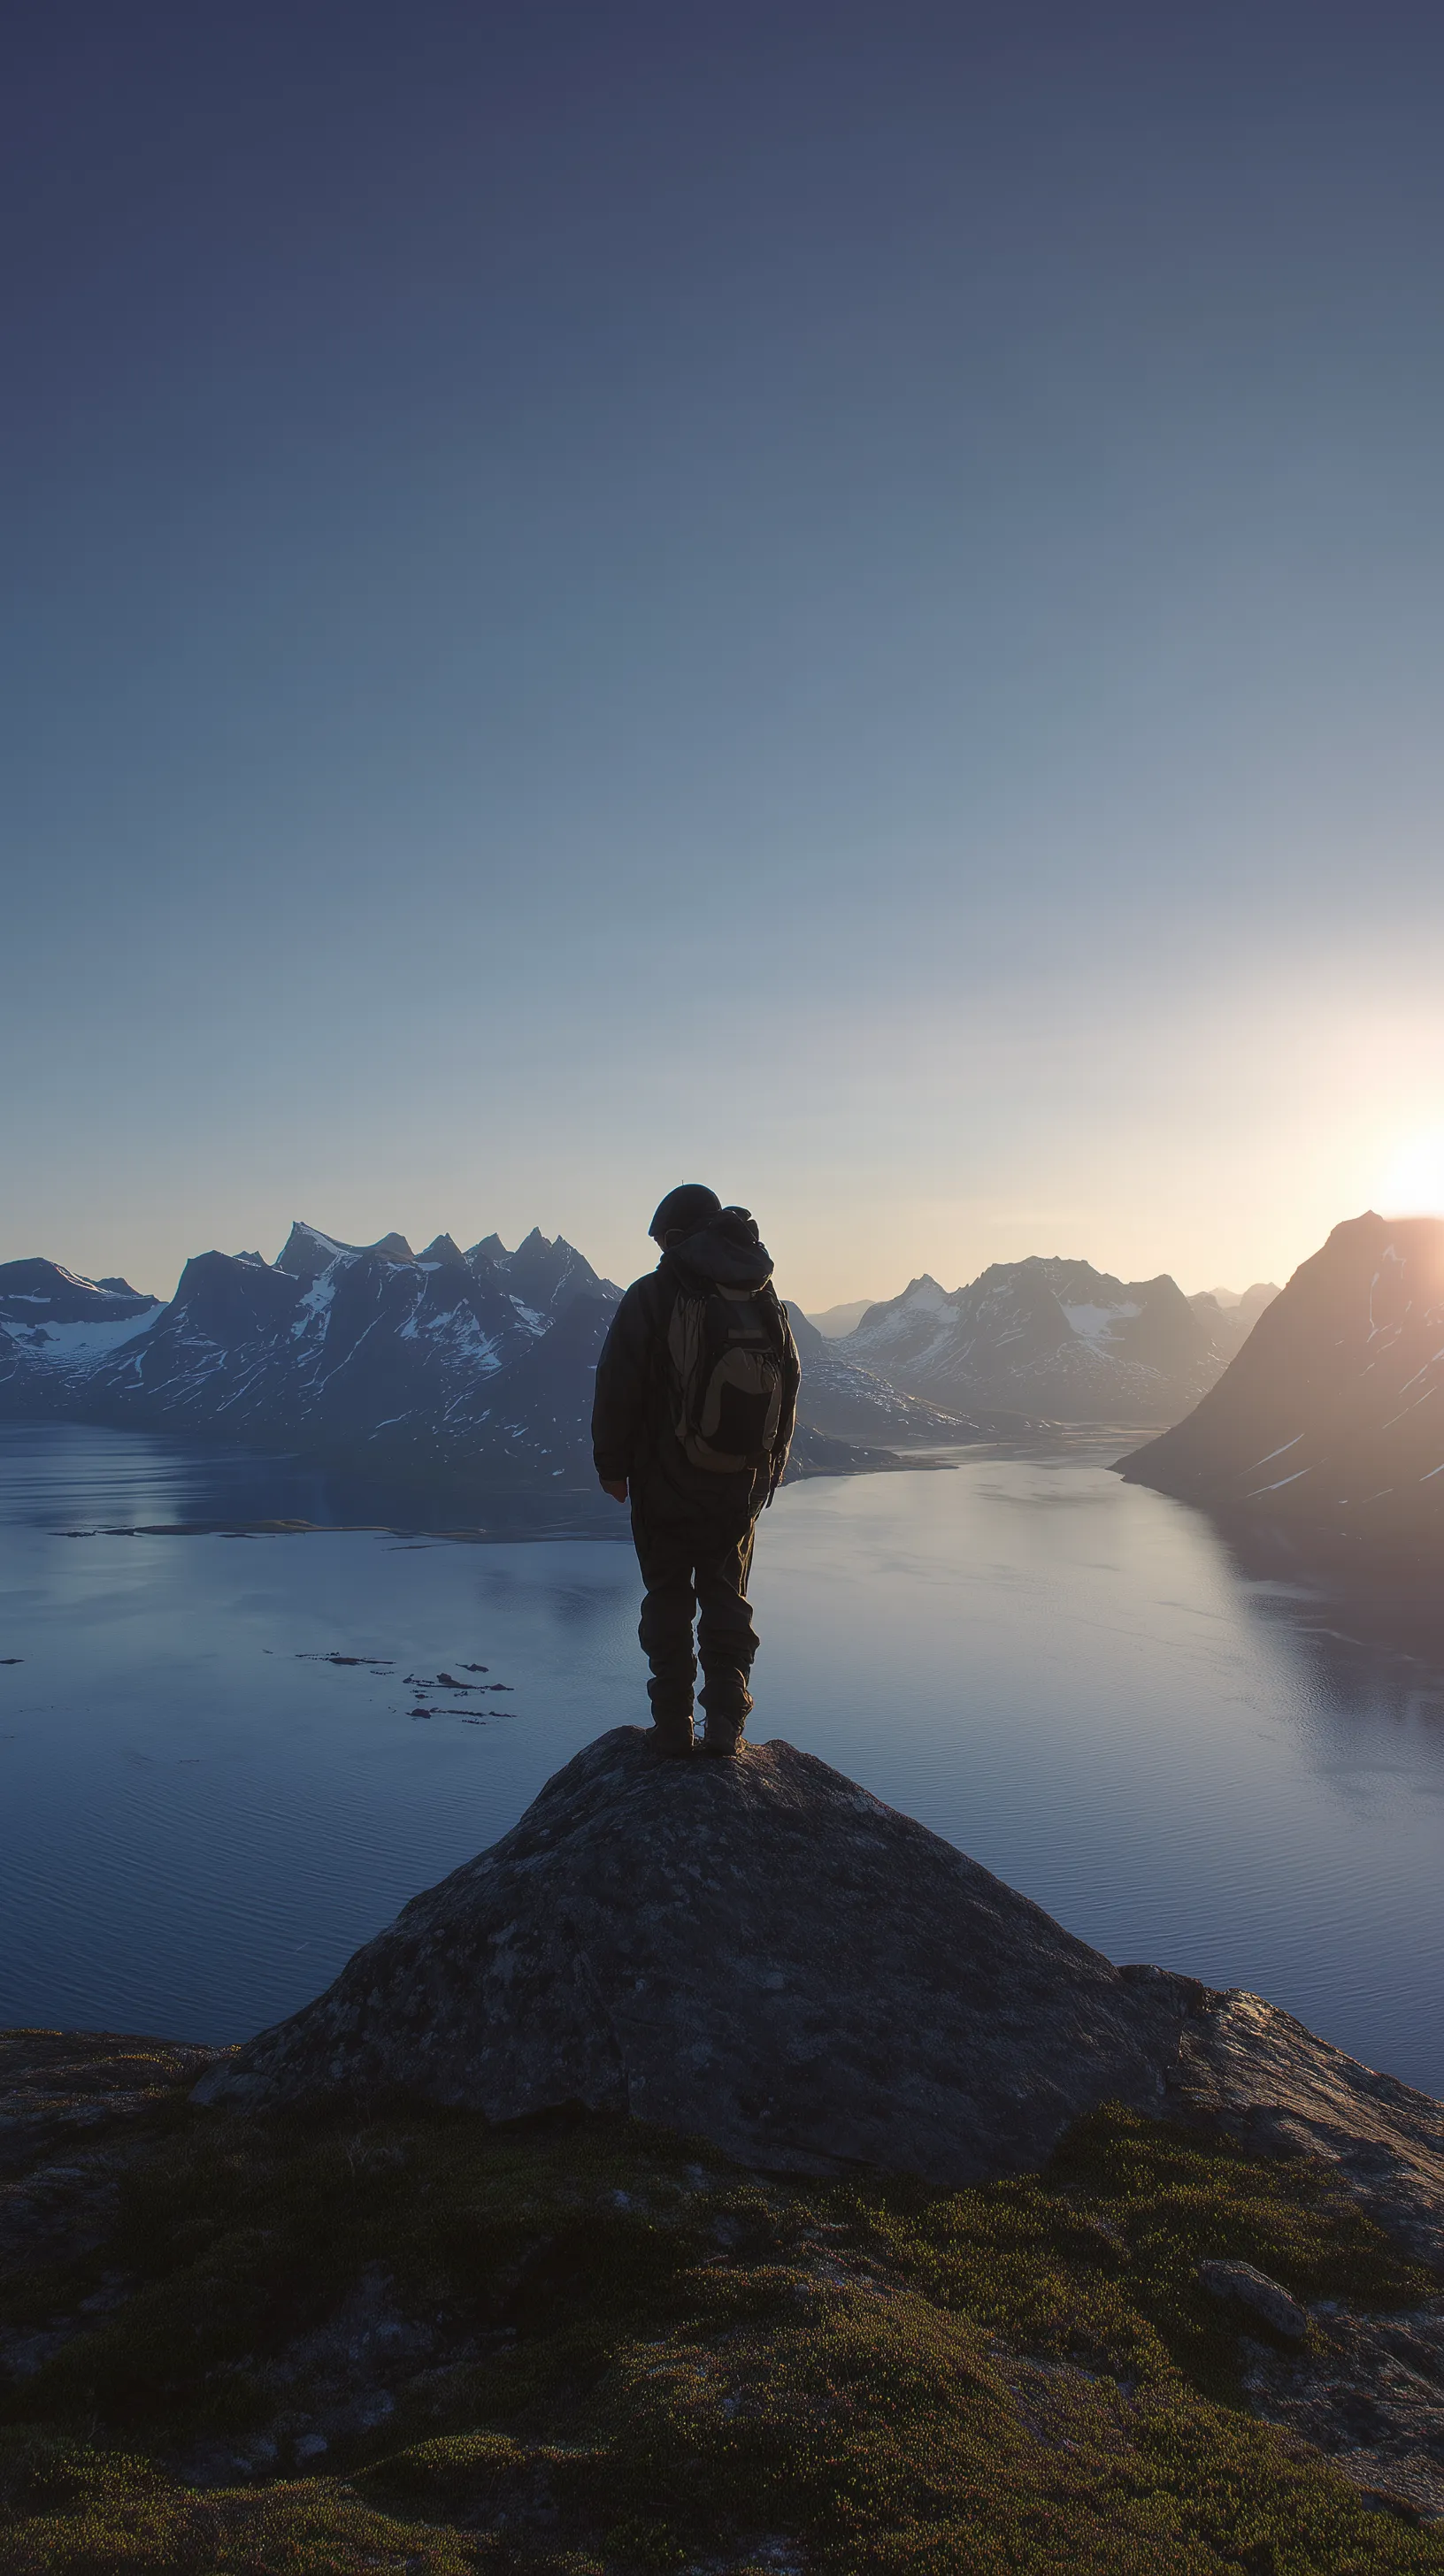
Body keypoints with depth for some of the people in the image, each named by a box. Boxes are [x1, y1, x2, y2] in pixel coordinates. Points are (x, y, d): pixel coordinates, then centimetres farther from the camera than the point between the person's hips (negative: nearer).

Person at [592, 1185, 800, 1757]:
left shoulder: (651, 1296, -11)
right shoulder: (766, 1299, 3)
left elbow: (617, 1389, -10)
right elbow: (790, 1387, 8)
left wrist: (612, 1464, 2)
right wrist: (771, 1465, 18)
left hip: (666, 1480, -3)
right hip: (742, 1483, 4)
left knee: (668, 1598, 9)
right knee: (727, 1594, 14)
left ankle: (673, 1725, 12)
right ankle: (726, 1722, 10)